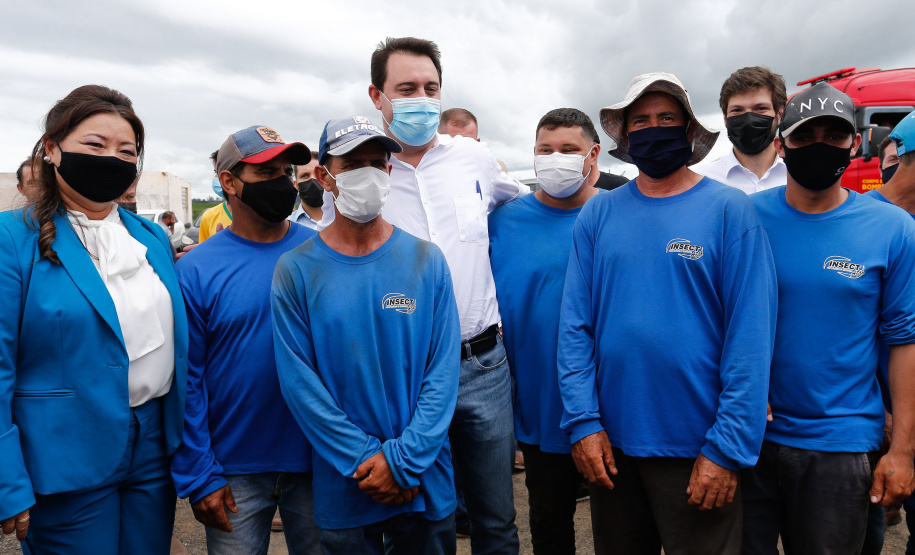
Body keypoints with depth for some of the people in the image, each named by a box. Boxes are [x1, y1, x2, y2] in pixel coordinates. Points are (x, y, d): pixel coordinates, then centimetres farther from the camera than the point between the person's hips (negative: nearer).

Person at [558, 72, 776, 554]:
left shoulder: (729, 210, -5)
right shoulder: (597, 214, 3)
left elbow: (751, 335, -9)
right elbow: (575, 324, 0)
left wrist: (728, 447, -14)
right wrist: (583, 422, -7)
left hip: (697, 448, -3)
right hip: (610, 442, 3)